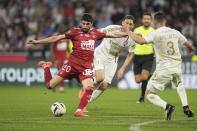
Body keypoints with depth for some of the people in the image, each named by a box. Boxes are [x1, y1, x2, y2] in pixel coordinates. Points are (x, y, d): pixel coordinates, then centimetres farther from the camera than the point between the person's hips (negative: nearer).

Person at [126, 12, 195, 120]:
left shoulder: (155, 34, -10)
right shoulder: (175, 32, 7)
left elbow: (141, 41, -25)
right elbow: (188, 44, 18)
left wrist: (128, 32, -10)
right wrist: (191, 48, 43)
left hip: (163, 69, -5)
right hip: (176, 66, 5)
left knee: (149, 94, 5)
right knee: (179, 84, 38)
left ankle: (167, 106, -20)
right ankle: (186, 107, 22)